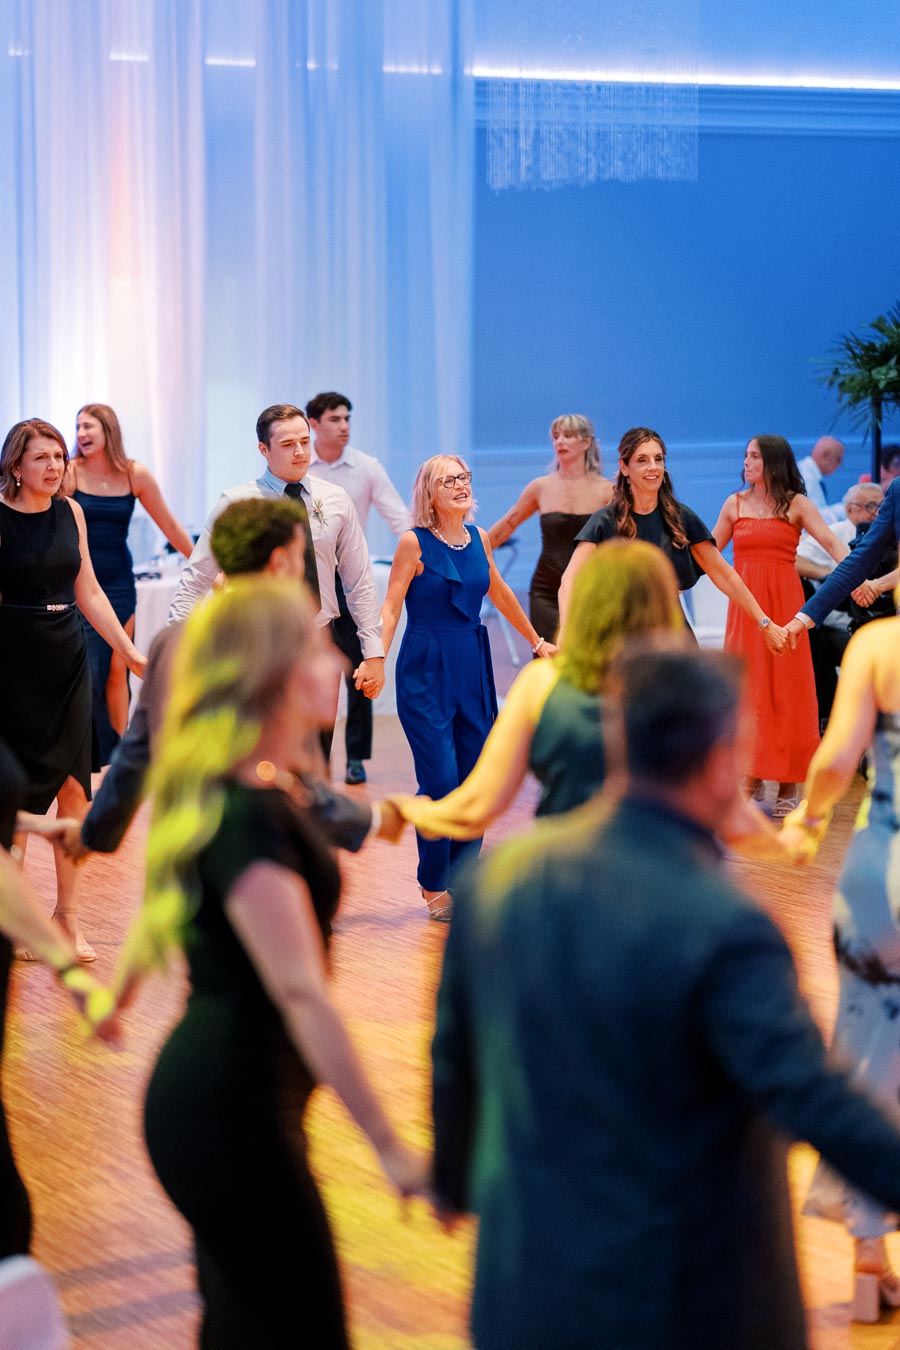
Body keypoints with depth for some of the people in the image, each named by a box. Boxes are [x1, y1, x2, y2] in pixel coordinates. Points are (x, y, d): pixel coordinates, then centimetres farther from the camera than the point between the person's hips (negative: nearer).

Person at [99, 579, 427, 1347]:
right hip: (234, 1109, -10)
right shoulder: (250, 816, -24)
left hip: (201, 1082, 10)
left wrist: (116, 993, 42)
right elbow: (302, 995, -28)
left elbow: (165, 904, 24)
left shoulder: (257, 788, 7)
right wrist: (390, 1149, -27)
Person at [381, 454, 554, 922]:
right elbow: (391, 607, -10)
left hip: (472, 670, 5)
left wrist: (536, 642, 31)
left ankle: (461, 879, 16)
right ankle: (433, 885, 7)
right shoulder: (415, 542, -8)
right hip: (425, 672, -5)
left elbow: (499, 593, 23)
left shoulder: (478, 539, 8)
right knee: (440, 782, -8)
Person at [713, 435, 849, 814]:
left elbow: (832, 544, -10)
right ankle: (752, 775, 6)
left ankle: (788, 785, 2)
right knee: (745, 686, 0)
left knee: (785, 688, -2)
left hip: (783, 601, -3)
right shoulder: (735, 504, 11)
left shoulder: (796, 504, 1)